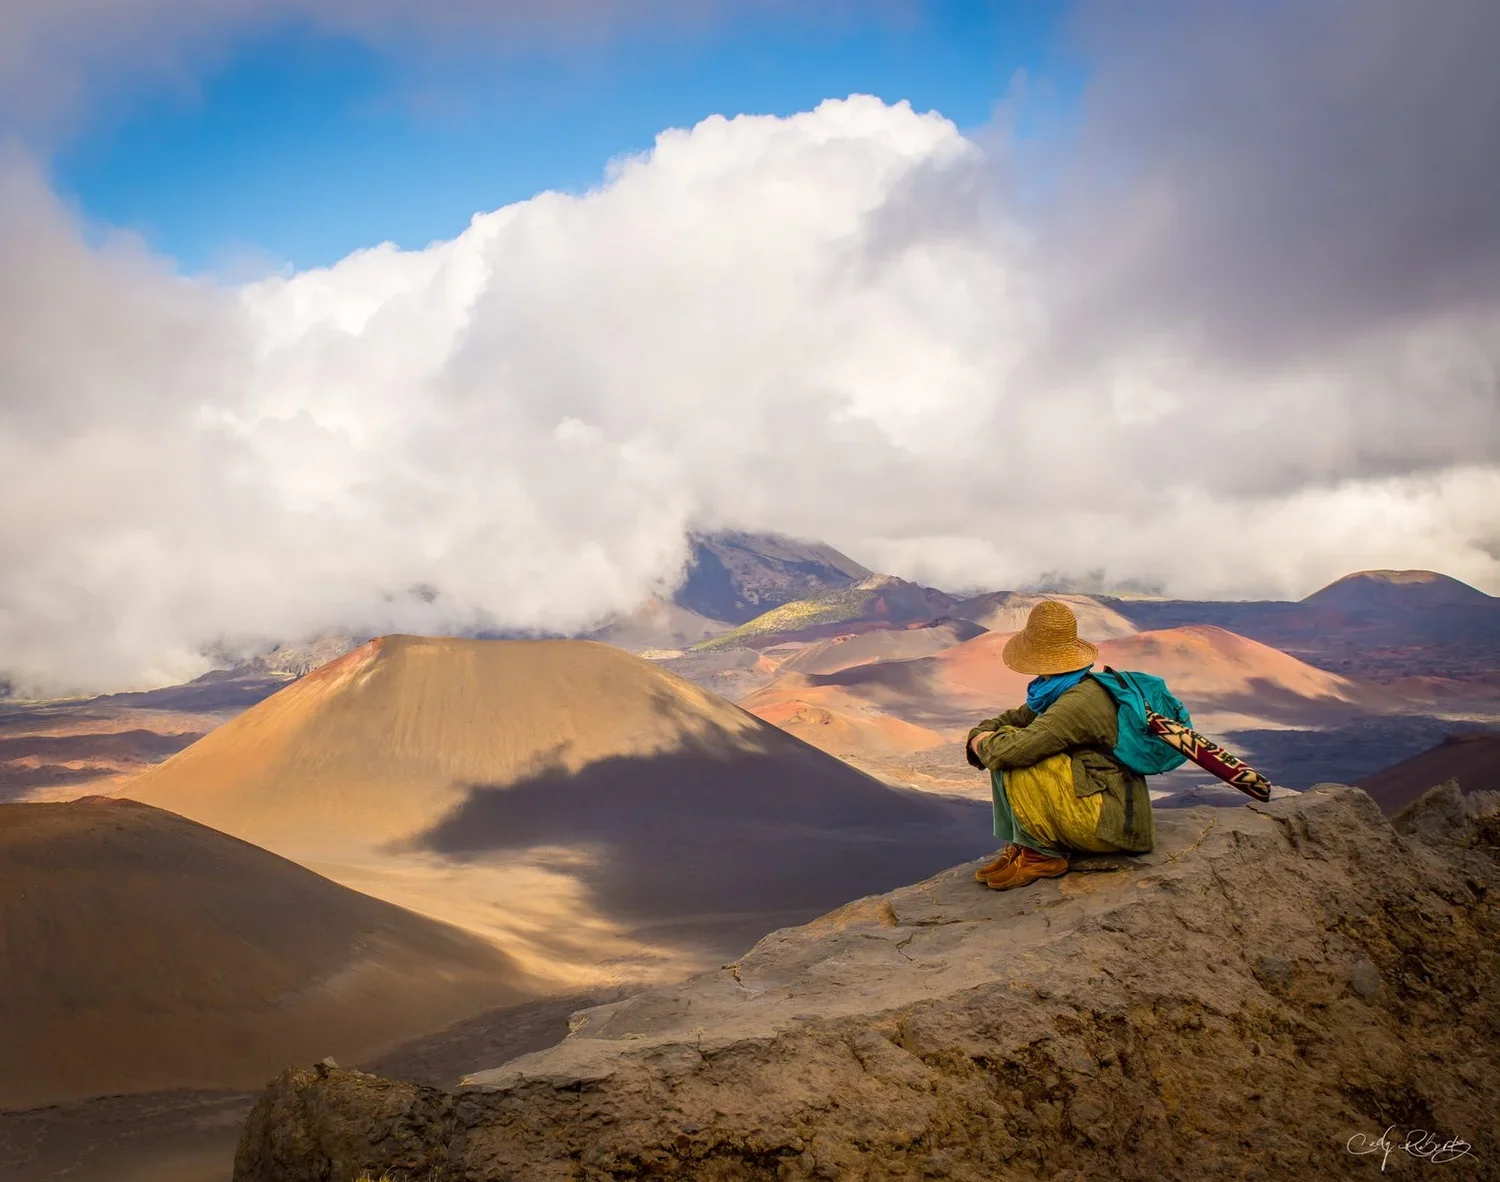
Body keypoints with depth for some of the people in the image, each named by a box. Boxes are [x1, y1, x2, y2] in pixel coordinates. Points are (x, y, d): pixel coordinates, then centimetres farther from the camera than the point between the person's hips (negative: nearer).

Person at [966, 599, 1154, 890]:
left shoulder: (1081, 702, -23)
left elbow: (1011, 750, -31)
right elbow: (1015, 719, 21)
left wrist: (983, 743, -8)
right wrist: (980, 734, -2)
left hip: (1111, 822, -10)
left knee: (1012, 758, -22)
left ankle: (1040, 855, -9)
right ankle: (1018, 847, 3)